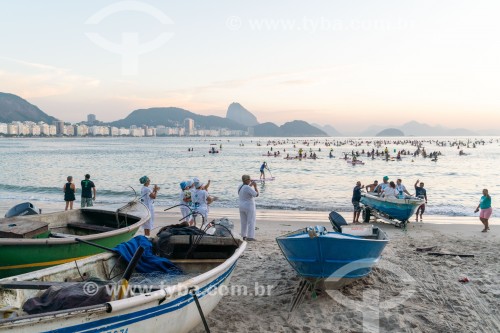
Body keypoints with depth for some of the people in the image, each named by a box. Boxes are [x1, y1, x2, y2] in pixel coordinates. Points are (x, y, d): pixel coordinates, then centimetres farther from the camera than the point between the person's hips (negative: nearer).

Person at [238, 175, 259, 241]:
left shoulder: (240, 186, 4)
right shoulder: (248, 188, -22)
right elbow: (256, 194, -19)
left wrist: (250, 185, 22)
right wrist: (255, 186, -9)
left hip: (241, 207, 8)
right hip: (249, 207, -8)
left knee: (243, 222, 14)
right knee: (251, 222, 1)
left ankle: (244, 236, 20)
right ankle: (250, 237, 2)